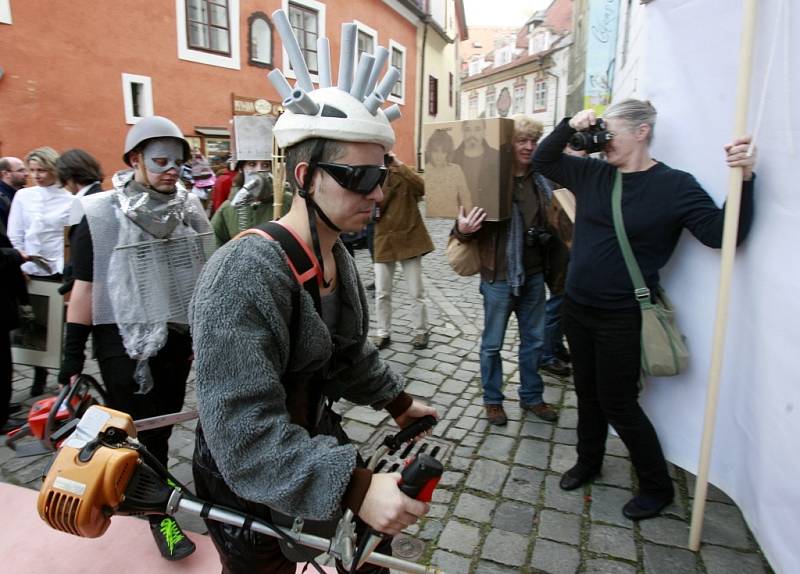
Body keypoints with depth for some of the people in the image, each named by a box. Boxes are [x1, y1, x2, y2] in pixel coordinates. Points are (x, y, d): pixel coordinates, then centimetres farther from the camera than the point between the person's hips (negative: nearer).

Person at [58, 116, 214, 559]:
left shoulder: (189, 208, 3)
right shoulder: (102, 214, -9)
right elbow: (86, 286, -7)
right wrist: (72, 356, -7)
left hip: (177, 336, 4)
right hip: (124, 340, -4)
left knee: (162, 424, 15)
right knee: (140, 428, 3)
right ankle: (160, 513, 20)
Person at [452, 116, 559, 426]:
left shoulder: (539, 181, 3)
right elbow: (470, 228, -11)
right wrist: (462, 230, -33)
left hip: (533, 275, 5)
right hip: (499, 277, -5)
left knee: (534, 340, 17)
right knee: (492, 343, 10)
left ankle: (531, 396, 36)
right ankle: (492, 400, 30)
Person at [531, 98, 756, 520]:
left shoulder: (674, 185, -11)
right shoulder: (592, 173, 3)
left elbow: (722, 233, -17)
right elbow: (542, 161, 12)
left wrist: (743, 179, -30)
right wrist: (570, 127, -3)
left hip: (621, 317, -5)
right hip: (577, 308, 6)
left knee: (618, 403, 5)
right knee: (587, 392, 20)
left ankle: (657, 487, 28)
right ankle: (588, 463, 42)